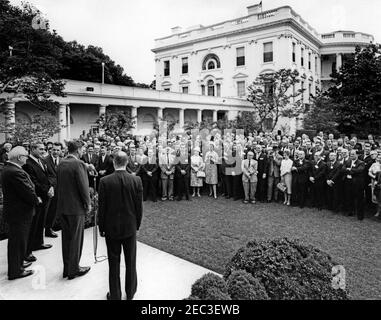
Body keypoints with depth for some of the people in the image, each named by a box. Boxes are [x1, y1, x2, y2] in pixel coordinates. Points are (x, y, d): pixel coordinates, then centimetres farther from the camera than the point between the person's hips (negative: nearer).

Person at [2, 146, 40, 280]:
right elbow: (28, 191, -25)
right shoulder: (16, 172, -26)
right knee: (18, 242, 3)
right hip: (19, 213, -10)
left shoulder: (7, 169, 7)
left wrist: (34, 198, 3)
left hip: (13, 210, 10)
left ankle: (17, 263, 40)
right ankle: (15, 271, 16)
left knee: (16, 240, 23)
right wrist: (37, 200, -8)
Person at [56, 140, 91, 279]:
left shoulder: (61, 164, 7)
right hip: (76, 207, -7)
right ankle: (74, 269, 15)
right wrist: (88, 204, -6)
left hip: (62, 207, 7)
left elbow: (59, 184, 10)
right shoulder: (79, 164, -16)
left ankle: (67, 268, 27)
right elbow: (83, 186, -18)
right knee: (76, 238, 5)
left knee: (66, 237, 16)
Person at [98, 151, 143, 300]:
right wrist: (137, 224, 9)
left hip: (111, 228, -1)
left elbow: (101, 207, -8)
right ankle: (130, 293, 33)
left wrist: (101, 228, 3)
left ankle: (115, 295, 25)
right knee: (131, 262, 17)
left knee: (114, 263, 12)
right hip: (130, 227, 1)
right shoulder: (136, 180, -10)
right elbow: (139, 206, -5)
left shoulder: (105, 181, -13)